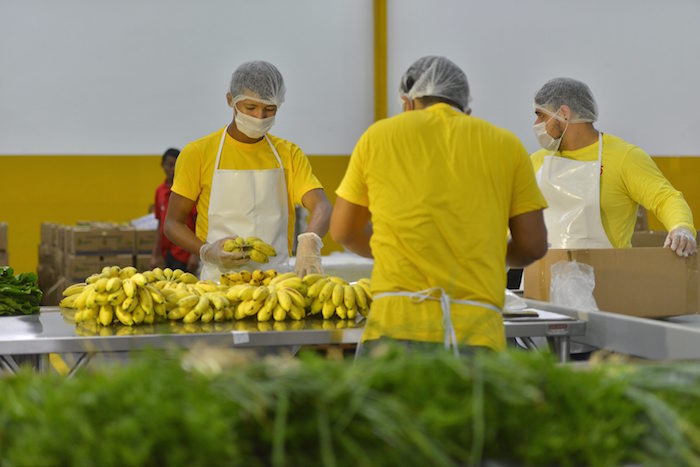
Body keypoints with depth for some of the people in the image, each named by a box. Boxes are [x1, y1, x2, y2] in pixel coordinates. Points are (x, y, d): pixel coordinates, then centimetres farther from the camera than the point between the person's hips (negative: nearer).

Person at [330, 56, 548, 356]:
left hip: (397, 325, -1)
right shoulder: (506, 144, 14)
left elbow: (343, 232, 22)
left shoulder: (379, 135, 13)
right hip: (479, 330, 1)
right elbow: (533, 246, 13)